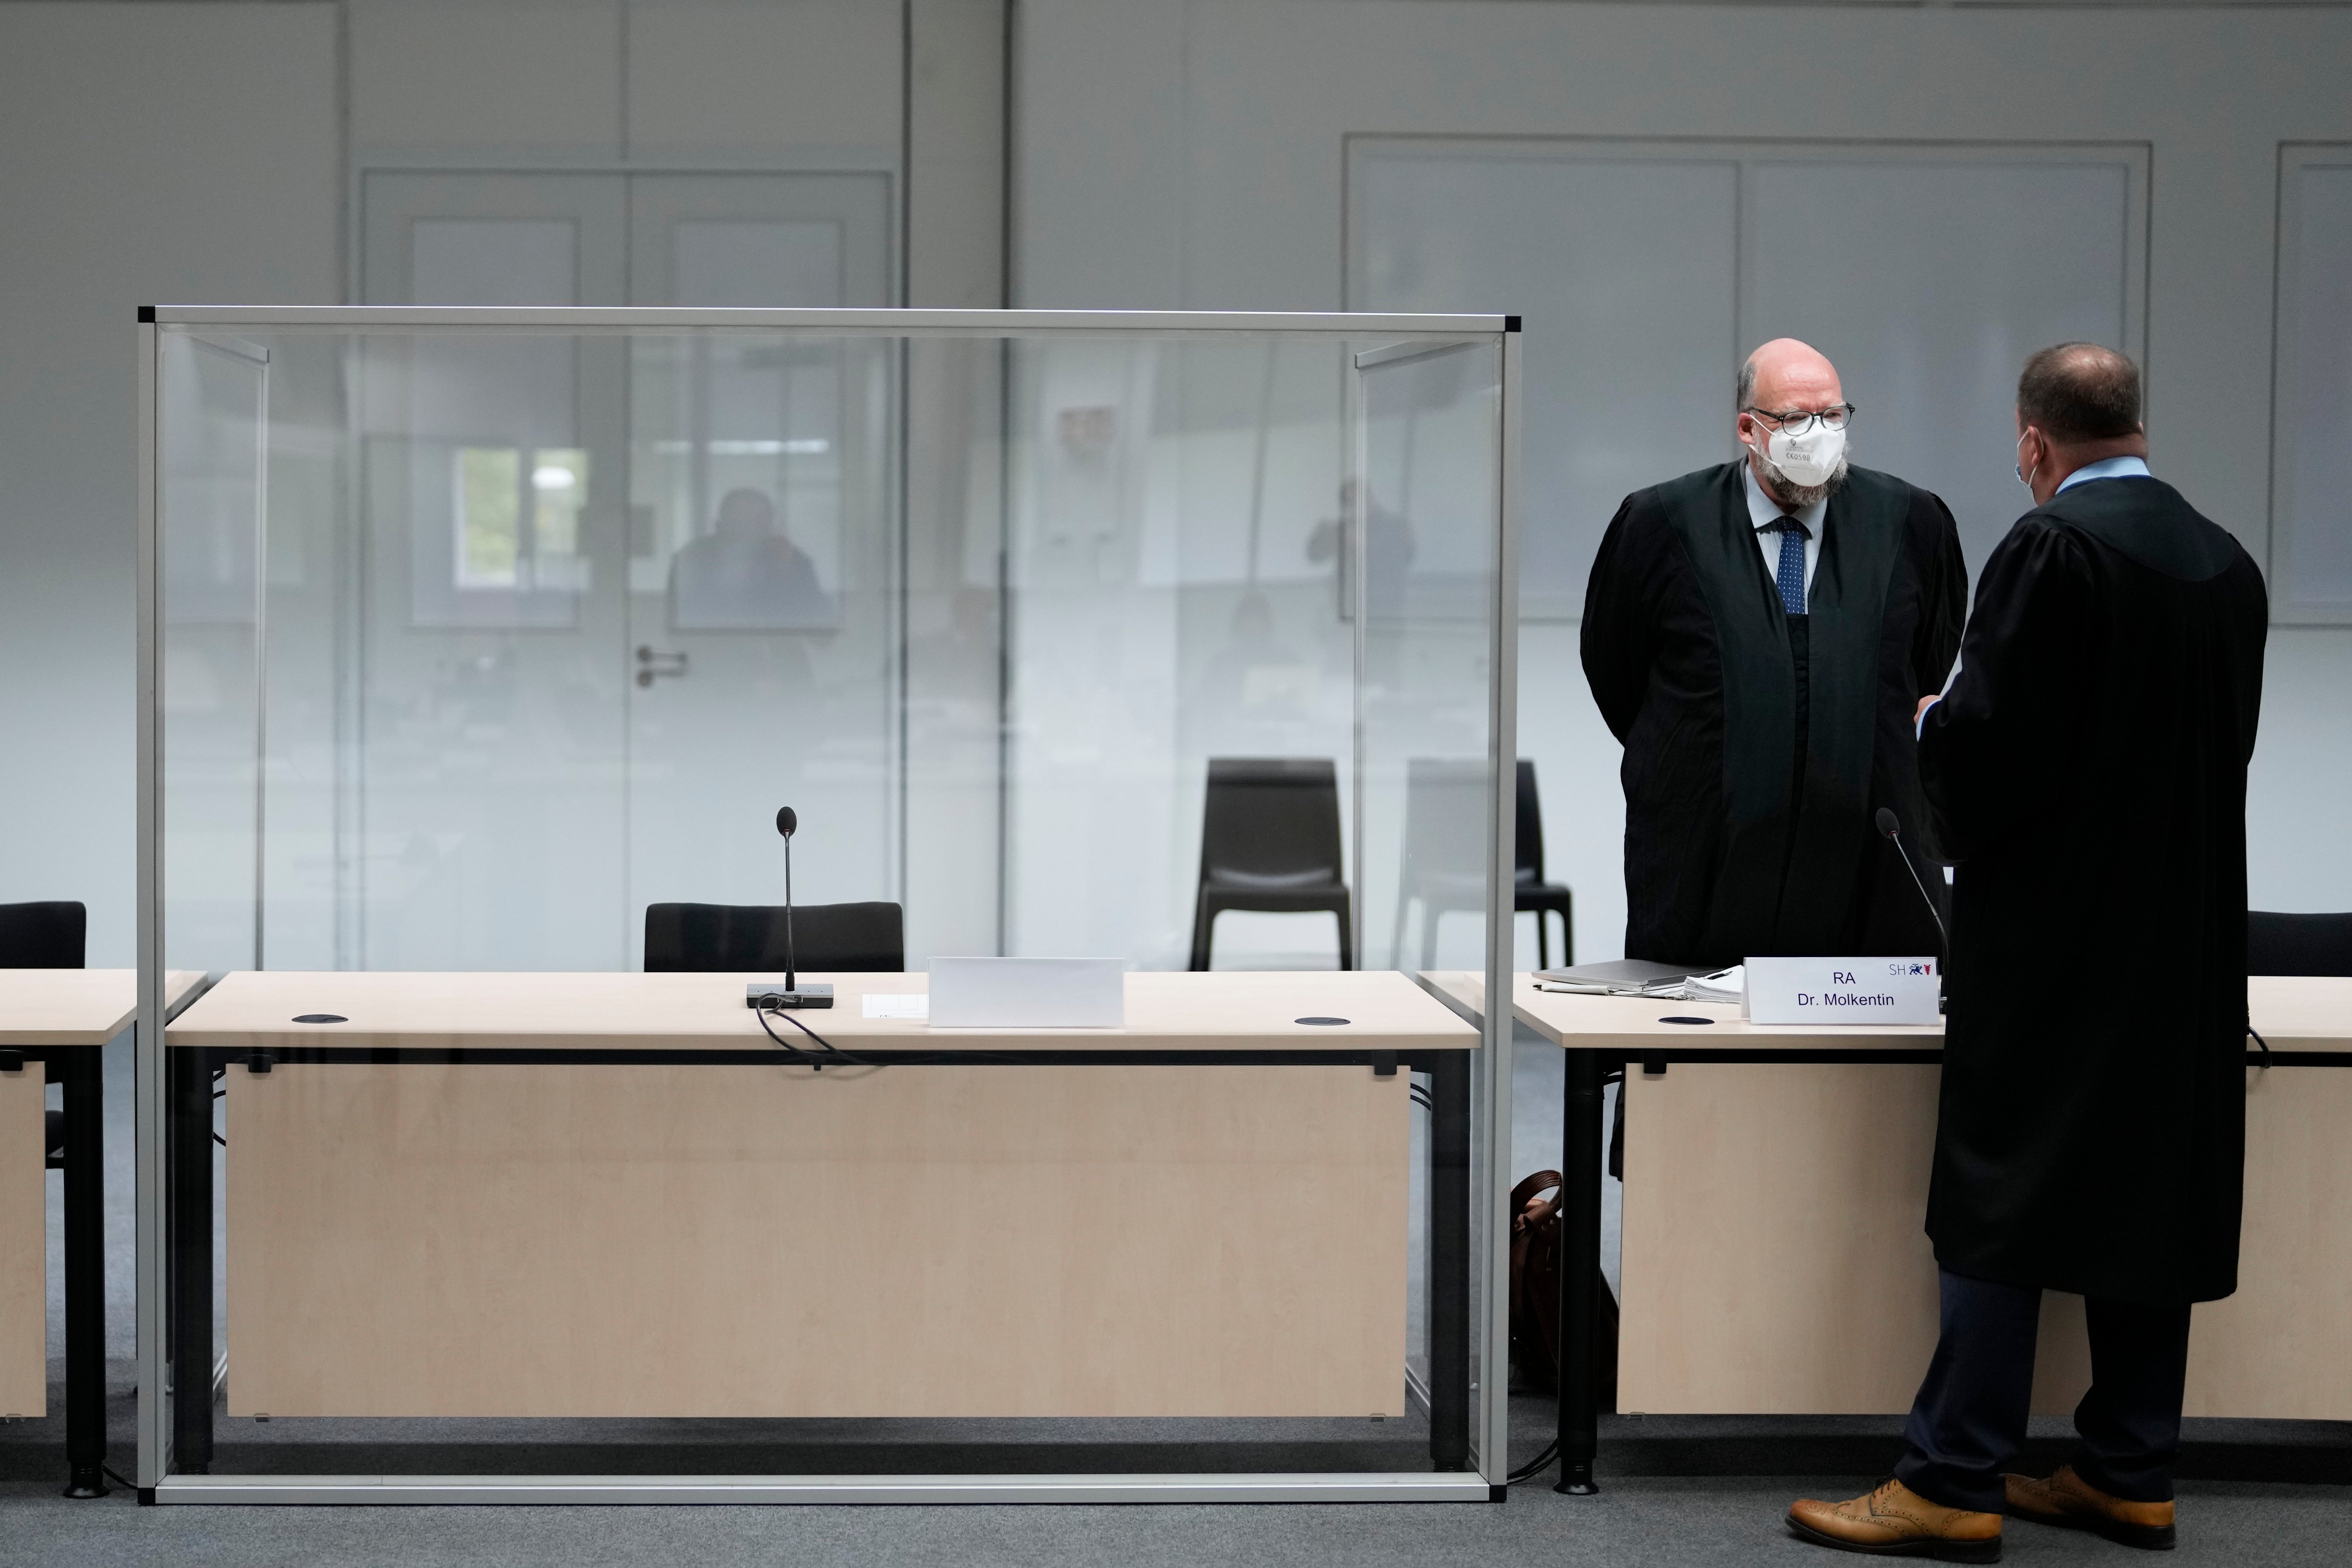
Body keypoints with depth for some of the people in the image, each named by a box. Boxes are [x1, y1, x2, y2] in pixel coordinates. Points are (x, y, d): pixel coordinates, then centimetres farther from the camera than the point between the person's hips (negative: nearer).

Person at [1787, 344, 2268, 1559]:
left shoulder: (2054, 547, -15)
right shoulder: (2225, 563, 7)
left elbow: (1986, 742, -19)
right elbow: (2229, 742, 14)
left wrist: (1932, 725, 3)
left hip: (2054, 937, -7)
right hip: (2185, 941, 7)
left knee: (2002, 1206, -3)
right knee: (2151, 1194, 11)